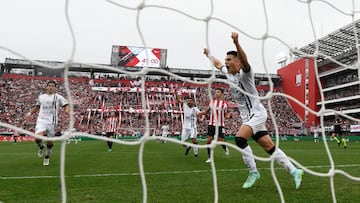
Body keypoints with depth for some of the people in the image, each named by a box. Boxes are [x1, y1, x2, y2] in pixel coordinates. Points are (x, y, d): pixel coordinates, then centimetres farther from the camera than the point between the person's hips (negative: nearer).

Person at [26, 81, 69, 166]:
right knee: (37, 138, -21)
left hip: (52, 122, -2)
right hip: (41, 120, 2)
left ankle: (47, 157, 31)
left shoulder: (58, 97, 5)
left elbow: (66, 105, -1)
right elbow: (37, 107, 32)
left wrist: (67, 110, -23)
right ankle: (41, 147, 15)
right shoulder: (41, 97, 16)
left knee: (50, 142, 5)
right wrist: (30, 113, 19)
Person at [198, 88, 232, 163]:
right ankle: (209, 157, 9)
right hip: (211, 124, 2)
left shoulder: (225, 103, 0)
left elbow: (226, 115, 6)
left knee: (221, 141, 0)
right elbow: (206, 111, 15)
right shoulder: (211, 102, 7)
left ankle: (225, 148, 37)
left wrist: (228, 115, -17)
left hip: (220, 125, -2)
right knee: (209, 140, -3)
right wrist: (200, 113, -4)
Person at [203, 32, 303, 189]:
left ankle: (253, 172, -8)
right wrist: (208, 55, 42)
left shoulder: (244, 73, -13)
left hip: (256, 113, -8)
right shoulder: (228, 73, 10)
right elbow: (218, 64, 30)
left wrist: (236, 43, -52)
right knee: (269, 147, 6)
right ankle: (294, 171, 17)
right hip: (247, 116, 8)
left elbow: (244, 60, -36)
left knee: (240, 138, -24)